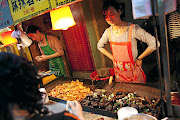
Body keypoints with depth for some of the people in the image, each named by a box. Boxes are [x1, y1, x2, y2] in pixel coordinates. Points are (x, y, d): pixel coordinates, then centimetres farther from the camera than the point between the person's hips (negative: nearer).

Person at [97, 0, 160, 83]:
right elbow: (100, 46, 13)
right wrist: (112, 58, 5)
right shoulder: (108, 32, -5)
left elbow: (154, 43, -18)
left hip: (133, 72, -3)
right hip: (118, 73, 4)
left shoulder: (133, 29, -19)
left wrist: (139, 58, -11)